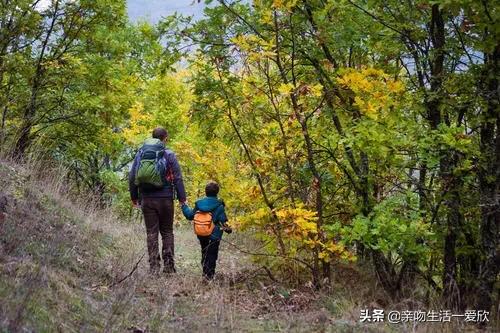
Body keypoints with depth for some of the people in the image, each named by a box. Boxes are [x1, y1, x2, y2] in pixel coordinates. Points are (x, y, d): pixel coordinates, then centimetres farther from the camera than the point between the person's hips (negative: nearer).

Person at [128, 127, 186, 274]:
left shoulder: (140, 153, 6)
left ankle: (154, 267, 3)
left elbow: (132, 177, 8)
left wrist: (134, 197, 16)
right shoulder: (169, 154, -3)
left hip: (147, 200, 2)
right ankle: (168, 266, 5)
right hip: (165, 199, -2)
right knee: (167, 232, 9)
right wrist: (182, 198, 0)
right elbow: (177, 178, -5)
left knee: (151, 233, 6)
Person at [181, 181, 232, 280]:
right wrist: (227, 229, 3)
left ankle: (205, 271, 23)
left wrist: (184, 206, 23)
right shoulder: (219, 206, -11)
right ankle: (209, 275, -4)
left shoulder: (199, 203, 0)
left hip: (201, 235, 4)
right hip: (214, 236, -4)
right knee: (212, 255, 2)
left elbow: (190, 215, 8)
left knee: (204, 253, 19)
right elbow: (223, 220, -13)